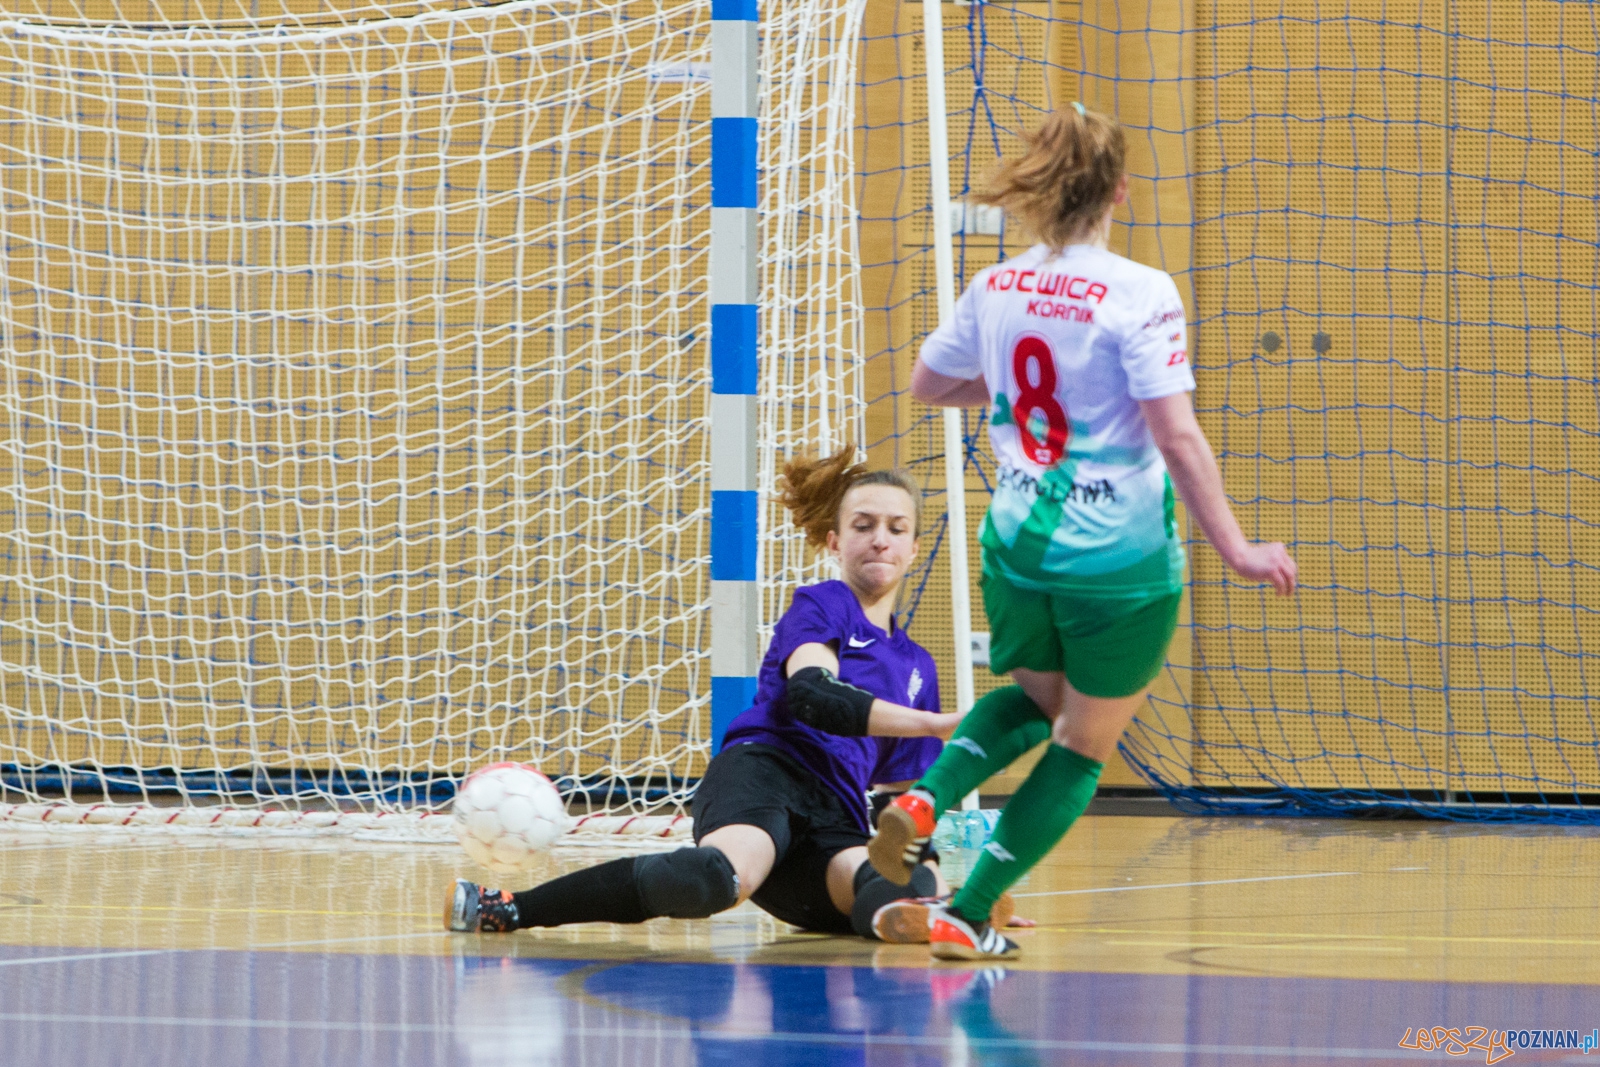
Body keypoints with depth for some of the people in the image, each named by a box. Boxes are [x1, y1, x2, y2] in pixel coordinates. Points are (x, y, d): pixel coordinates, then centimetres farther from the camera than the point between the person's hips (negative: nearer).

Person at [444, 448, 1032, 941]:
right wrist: (938, 723, -15)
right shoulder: (820, 606, 11)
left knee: (915, 882, -29)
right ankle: (506, 908, -38)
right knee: (721, 874, -40)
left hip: (834, 827, 6)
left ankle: (889, 911, -63)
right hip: (766, 770, -6)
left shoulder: (917, 667, 29)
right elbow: (810, 695, -11)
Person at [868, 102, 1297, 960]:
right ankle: (967, 918, 8)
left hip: (1017, 544, 5)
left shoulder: (993, 289, 2)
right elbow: (1177, 437, -18)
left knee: (1035, 695, 31)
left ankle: (924, 801, 6)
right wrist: (1235, 549, -13)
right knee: (1084, 745, 13)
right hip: (1121, 561, -5)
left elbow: (927, 384, 18)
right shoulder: (1140, 294, -15)